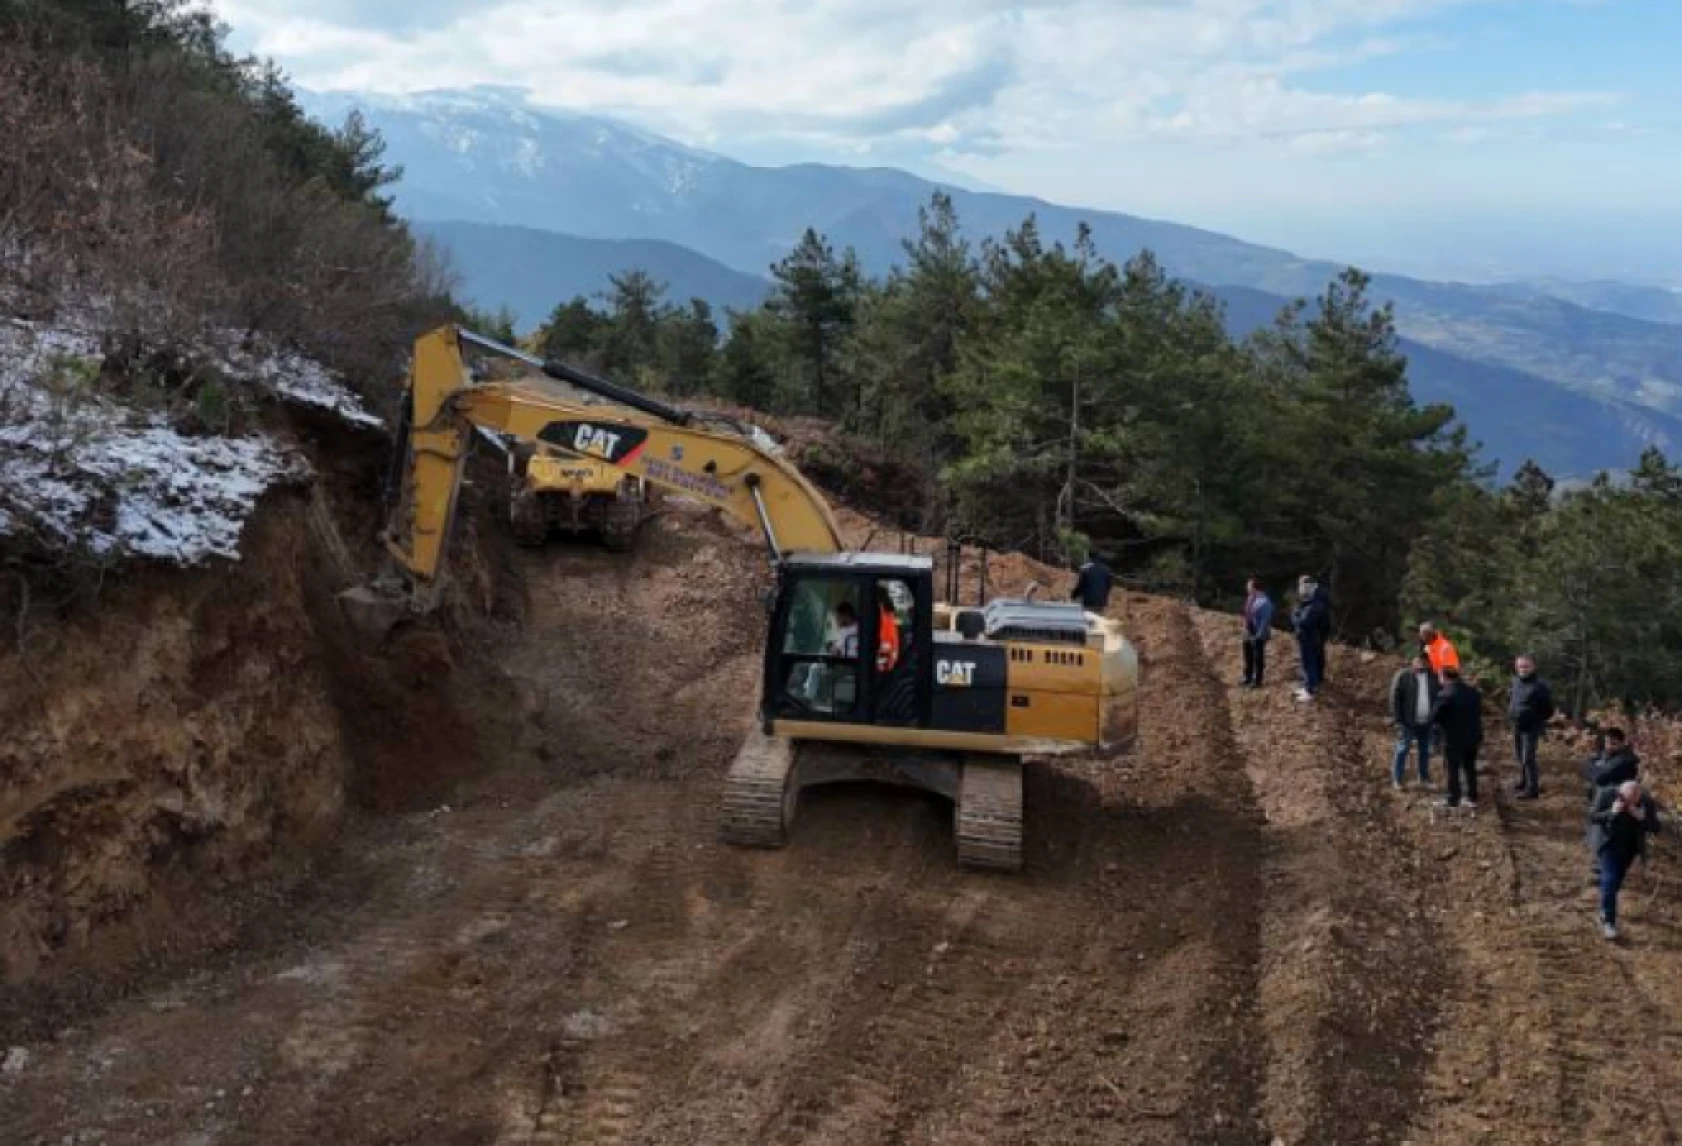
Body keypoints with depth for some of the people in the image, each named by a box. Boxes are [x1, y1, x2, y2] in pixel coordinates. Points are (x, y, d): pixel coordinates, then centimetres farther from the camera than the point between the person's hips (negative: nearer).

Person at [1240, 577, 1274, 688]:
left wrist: (1258, 635, -20)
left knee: (1258, 658, 4)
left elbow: (1265, 620, -21)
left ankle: (1257, 681, 16)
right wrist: (1246, 629, 12)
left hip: (1258, 635, -9)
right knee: (1248, 657, 20)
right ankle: (1248, 678, 34)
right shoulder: (1250, 598, 4)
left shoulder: (1264, 601, -22)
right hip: (1249, 633, 9)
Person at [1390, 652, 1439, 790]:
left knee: (1425, 751, 13)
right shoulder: (1402, 676, -9)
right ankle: (1397, 780, 8)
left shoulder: (1433, 677, 4)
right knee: (1402, 750, 1)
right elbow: (1395, 699, -9)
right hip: (1408, 722, -4)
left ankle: (1424, 779, 25)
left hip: (1426, 722, 4)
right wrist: (1398, 720, -13)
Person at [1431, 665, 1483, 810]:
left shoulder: (1445, 695, -20)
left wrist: (1445, 721, 5)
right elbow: (1479, 711, 12)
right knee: (1470, 768, 17)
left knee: (1453, 769, 4)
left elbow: (1434, 717, -15)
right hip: (1473, 737, 7)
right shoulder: (1472, 691, 3)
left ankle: (1453, 800, 7)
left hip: (1454, 739, -6)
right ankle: (1473, 798, 21)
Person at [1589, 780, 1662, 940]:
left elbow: (1655, 827, -13)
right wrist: (1611, 813, -34)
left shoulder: (1647, 802, -16)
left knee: (1616, 881, 18)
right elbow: (1593, 817, -16)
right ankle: (1609, 922, -8)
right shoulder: (1606, 795, -21)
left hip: (1630, 848, 3)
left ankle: (1606, 911, 44)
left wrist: (1642, 818, -34)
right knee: (1610, 881, -12)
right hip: (1609, 844, -3)